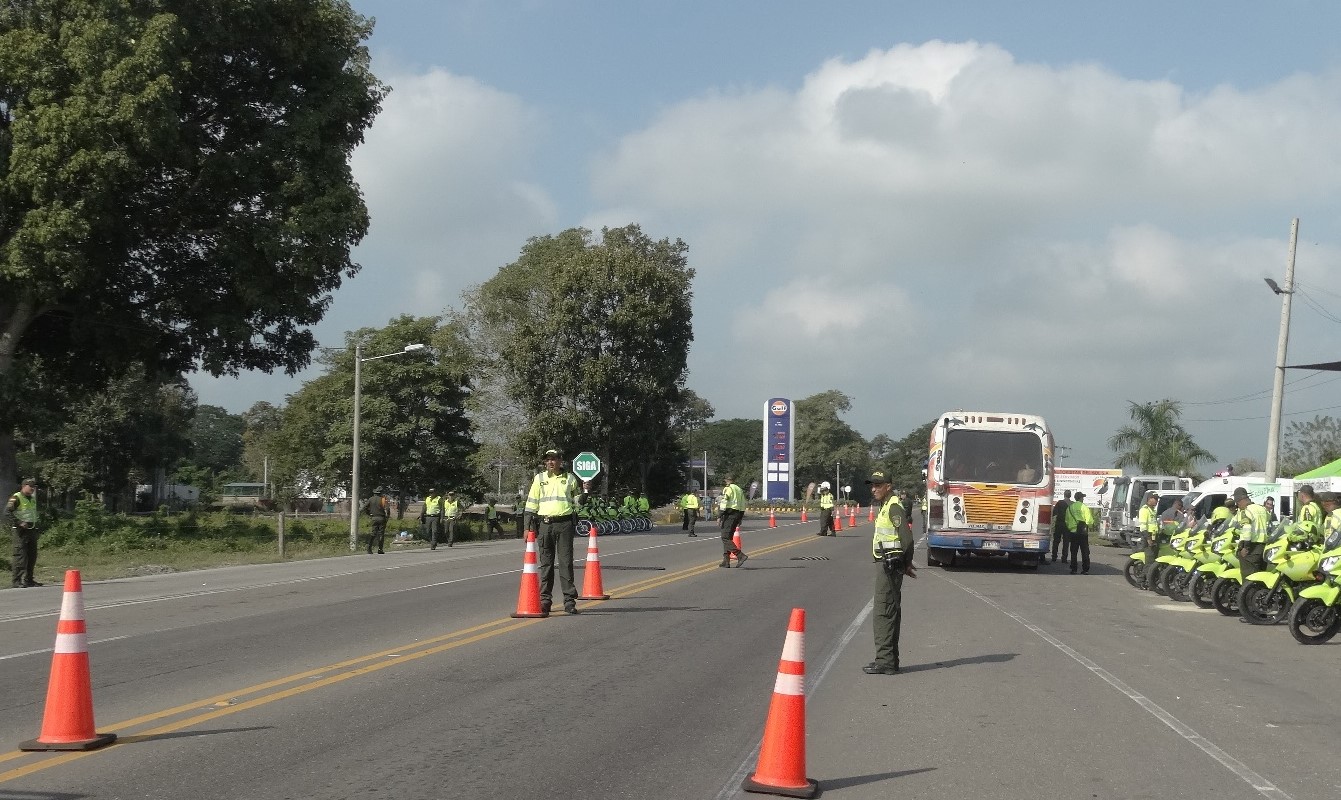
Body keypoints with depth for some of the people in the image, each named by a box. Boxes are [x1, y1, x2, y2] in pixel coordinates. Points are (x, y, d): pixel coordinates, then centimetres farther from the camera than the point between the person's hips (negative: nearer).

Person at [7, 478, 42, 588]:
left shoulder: (32, 499, 18)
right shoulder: (16, 498, -9)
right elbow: (7, 512, -18)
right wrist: (19, 523, -23)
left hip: (32, 529, 8)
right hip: (21, 530, -8)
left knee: (32, 555, 10)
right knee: (20, 555, -11)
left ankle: (28, 579, 19)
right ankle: (17, 581, -11)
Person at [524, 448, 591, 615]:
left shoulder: (570, 478, 9)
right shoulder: (539, 479, 10)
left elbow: (577, 501, 18)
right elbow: (531, 504, 10)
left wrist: (585, 491, -3)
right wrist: (528, 527, 5)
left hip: (565, 524, -1)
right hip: (545, 524, 1)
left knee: (566, 562, -3)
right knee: (546, 563, 4)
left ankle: (569, 600, -1)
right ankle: (545, 600, 10)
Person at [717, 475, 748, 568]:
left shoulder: (727, 489, -5)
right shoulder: (739, 490, 19)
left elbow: (724, 503, -14)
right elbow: (743, 505, 19)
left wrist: (719, 516, -13)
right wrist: (740, 519, 22)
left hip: (729, 514, -9)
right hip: (737, 514, 9)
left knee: (725, 538, -11)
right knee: (727, 537, 13)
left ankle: (740, 555, -23)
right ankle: (726, 561, 10)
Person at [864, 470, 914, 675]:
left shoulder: (894, 507, -14)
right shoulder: (886, 507, 18)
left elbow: (907, 539, -20)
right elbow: (906, 539, 23)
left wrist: (906, 564, -10)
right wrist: (906, 564, 18)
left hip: (889, 565, -11)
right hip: (887, 565, 11)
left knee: (883, 613, -9)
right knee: (890, 612, 14)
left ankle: (885, 661, -9)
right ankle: (890, 660, 20)